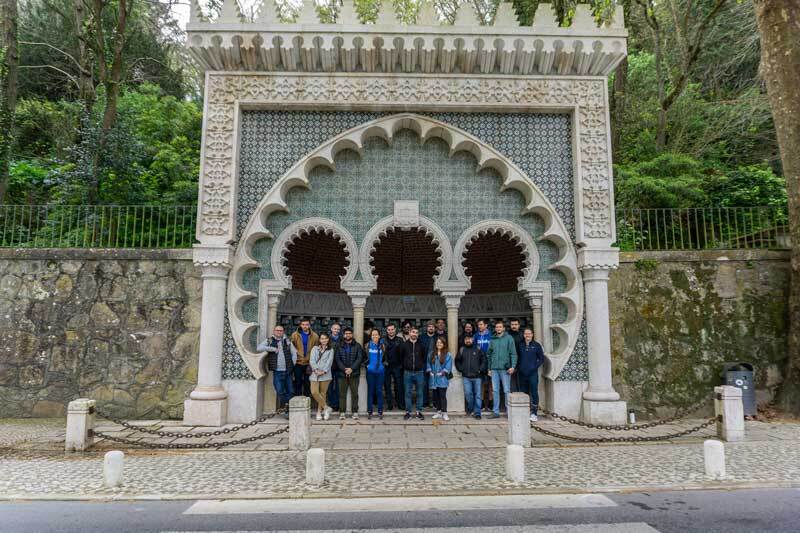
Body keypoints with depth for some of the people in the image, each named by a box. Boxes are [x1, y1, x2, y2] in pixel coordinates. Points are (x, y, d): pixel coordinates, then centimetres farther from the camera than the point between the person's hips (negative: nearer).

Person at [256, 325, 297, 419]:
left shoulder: (287, 341, 13)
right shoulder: (269, 341, 7)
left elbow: (294, 353, 17)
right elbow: (258, 348, -7)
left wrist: (292, 364, 6)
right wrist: (272, 349, -11)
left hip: (288, 371, 2)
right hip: (277, 371, -2)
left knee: (289, 391, 3)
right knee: (280, 392, -5)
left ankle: (288, 410, 12)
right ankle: (286, 409, 6)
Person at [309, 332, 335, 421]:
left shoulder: (330, 350, 9)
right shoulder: (315, 348, 13)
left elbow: (329, 361, -1)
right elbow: (312, 360, 2)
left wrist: (323, 371, -13)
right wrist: (316, 370, -12)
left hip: (325, 375, -1)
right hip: (315, 374, 1)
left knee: (323, 393, 1)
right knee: (314, 392, -11)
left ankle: (319, 412, 14)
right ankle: (326, 408, 2)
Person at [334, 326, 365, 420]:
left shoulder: (357, 346, 7)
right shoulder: (339, 346, 9)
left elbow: (360, 358, -2)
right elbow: (337, 359, 2)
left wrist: (351, 368, -13)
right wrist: (344, 369, -12)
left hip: (354, 373, -1)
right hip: (342, 374, 1)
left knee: (354, 393, 2)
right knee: (342, 394, 2)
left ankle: (355, 412, 8)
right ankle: (342, 412, 8)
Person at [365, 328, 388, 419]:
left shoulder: (382, 346, 4)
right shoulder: (368, 345, 4)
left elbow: (385, 357, 14)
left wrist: (384, 363, 2)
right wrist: (367, 363, 3)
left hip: (380, 371, 0)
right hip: (370, 371, 0)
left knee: (379, 391, 2)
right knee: (370, 391, 3)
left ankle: (380, 411, 9)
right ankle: (369, 411, 10)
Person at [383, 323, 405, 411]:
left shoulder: (400, 340, 3)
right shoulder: (383, 340, 3)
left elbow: (403, 352, 0)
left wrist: (402, 364, -7)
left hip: (397, 366, 0)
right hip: (386, 366, 0)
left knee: (399, 385, 2)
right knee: (387, 386, 5)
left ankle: (400, 403, 12)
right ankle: (389, 404, 13)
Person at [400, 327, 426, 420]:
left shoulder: (421, 345, 4)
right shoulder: (405, 344, 3)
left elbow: (424, 358, 8)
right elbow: (401, 357, 8)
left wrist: (423, 368, 1)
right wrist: (404, 367, 3)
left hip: (419, 372, 1)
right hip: (407, 372, 0)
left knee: (419, 393, 5)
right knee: (408, 393, 4)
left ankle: (419, 412, 14)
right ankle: (408, 412, 12)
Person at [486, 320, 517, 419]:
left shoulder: (509, 338, 0)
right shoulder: (492, 340, 12)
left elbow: (513, 353, -5)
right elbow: (489, 355, 15)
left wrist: (513, 366, -14)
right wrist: (489, 368, 10)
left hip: (505, 368, -4)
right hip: (494, 369, 4)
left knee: (507, 390, -1)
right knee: (495, 390, 6)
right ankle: (496, 411, 12)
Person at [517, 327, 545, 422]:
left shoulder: (536, 345, 2)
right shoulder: (520, 345, 8)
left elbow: (542, 359, 4)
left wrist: (535, 367, -7)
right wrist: (518, 367, 3)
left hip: (533, 373, -3)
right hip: (522, 374, 3)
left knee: (534, 393, -5)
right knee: (523, 393, 8)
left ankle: (534, 413, 0)